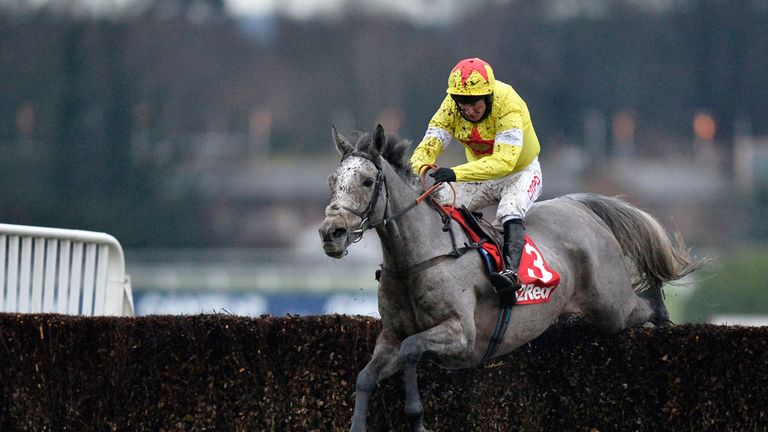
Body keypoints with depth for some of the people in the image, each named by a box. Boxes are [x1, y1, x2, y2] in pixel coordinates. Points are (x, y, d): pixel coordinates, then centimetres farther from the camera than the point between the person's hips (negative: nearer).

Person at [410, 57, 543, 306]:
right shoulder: (451, 107, -17)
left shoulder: (508, 106, -32)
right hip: (481, 177, 5)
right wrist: (425, 169, -46)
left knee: (510, 210, -35)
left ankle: (511, 272, -47)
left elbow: (504, 161, -43)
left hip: (520, 173, -5)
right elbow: (428, 147, -21)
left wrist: (456, 173, -54)